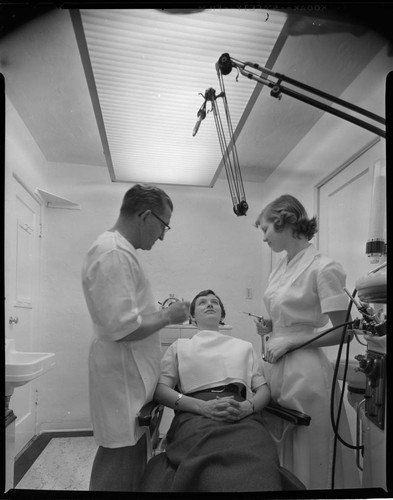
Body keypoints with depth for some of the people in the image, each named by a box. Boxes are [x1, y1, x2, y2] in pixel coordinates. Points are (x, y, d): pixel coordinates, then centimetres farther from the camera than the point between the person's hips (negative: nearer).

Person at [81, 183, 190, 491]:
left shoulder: (118, 249, 12)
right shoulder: (115, 254, -21)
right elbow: (123, 327, -26)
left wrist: (160, 312, 12)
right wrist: (168, 316, -13)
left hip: (131, 375, 10)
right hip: (123, 377, -10)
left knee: (130, 461, 19)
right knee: (120, 474, 5)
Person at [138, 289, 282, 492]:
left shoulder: (244, 346, 29)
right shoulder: (180, 346, 23)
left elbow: (263, 389, 20)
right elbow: (160, 389, 9)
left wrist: (247, 406, -7)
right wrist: (202, 406, -10)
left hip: (242, 416, 2)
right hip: (195, 415, -1)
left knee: (257, 468, -34)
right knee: (212, 472, -37)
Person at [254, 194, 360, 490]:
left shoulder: (324, 268, -14)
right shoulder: (281, 266, 7)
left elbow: (343, 332, -13)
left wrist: (289, 342, -15)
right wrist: (270, 326, 1)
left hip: (303, 371, -7)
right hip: (275, 365, 7)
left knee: (307, 463, 10)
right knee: (275, 456, 19)